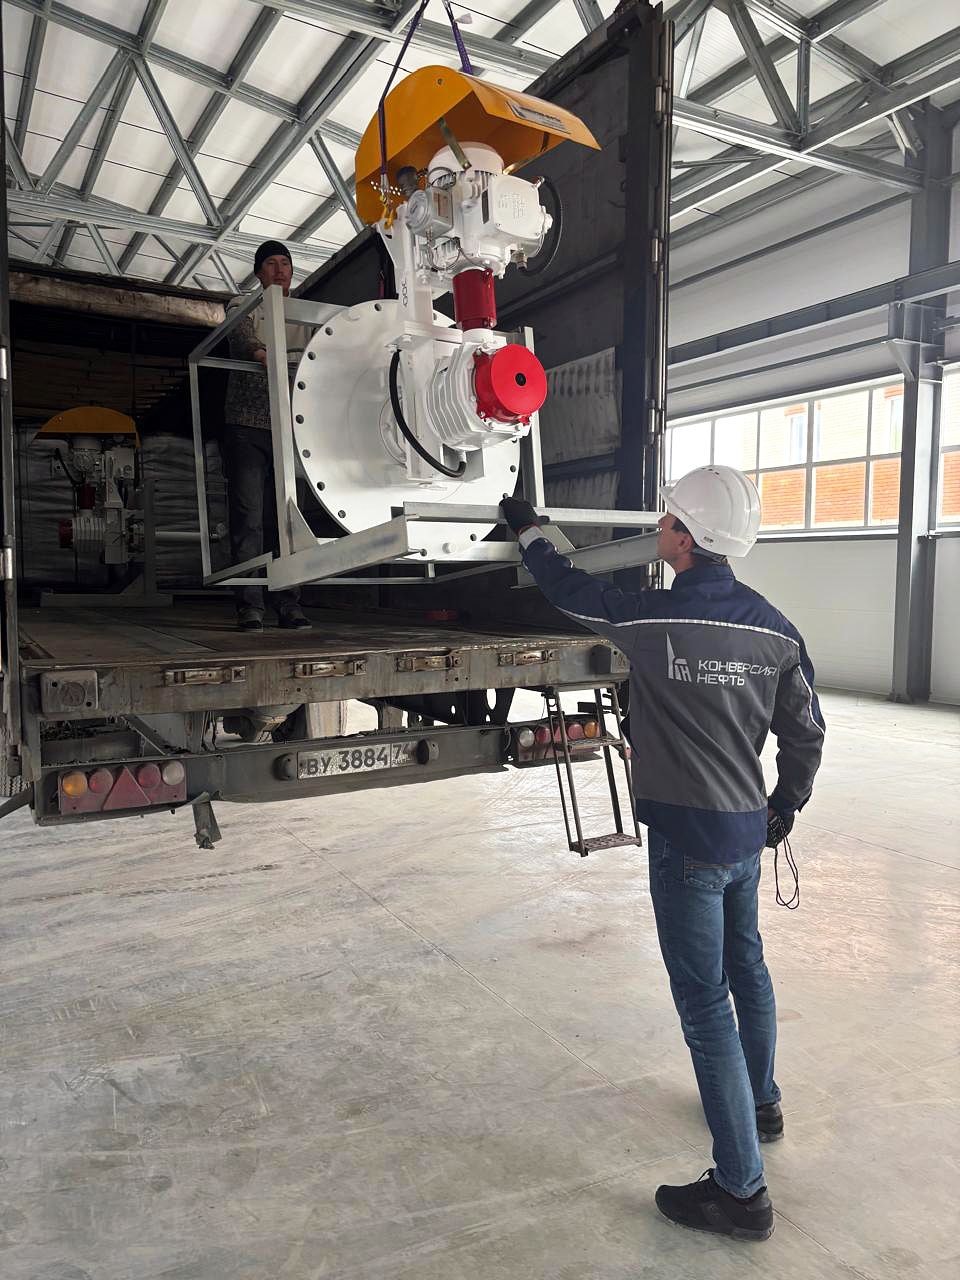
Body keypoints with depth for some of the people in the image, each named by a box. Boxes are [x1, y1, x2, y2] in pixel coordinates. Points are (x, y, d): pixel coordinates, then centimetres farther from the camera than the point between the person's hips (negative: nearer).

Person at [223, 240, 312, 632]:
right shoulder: (242, 306, 9)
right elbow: (242, 337, -12)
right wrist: (267, 357, -34)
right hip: (248, 426, -3)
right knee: (249, 517, -8)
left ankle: (289, 604, 4)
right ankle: (249, 606, -7)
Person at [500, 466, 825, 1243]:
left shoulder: (653, 621, -20)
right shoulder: (773, 627, -3)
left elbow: (570, 591, -2)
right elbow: (805, 732, 6)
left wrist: (529, 530, 16)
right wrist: (786, 807, 22)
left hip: (688, 837, -7)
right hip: (749, 829, 7)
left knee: (705, 1004, 3)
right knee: (746, 967, 26)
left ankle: (741, 1191, 15)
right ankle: (761, 1104, 47)